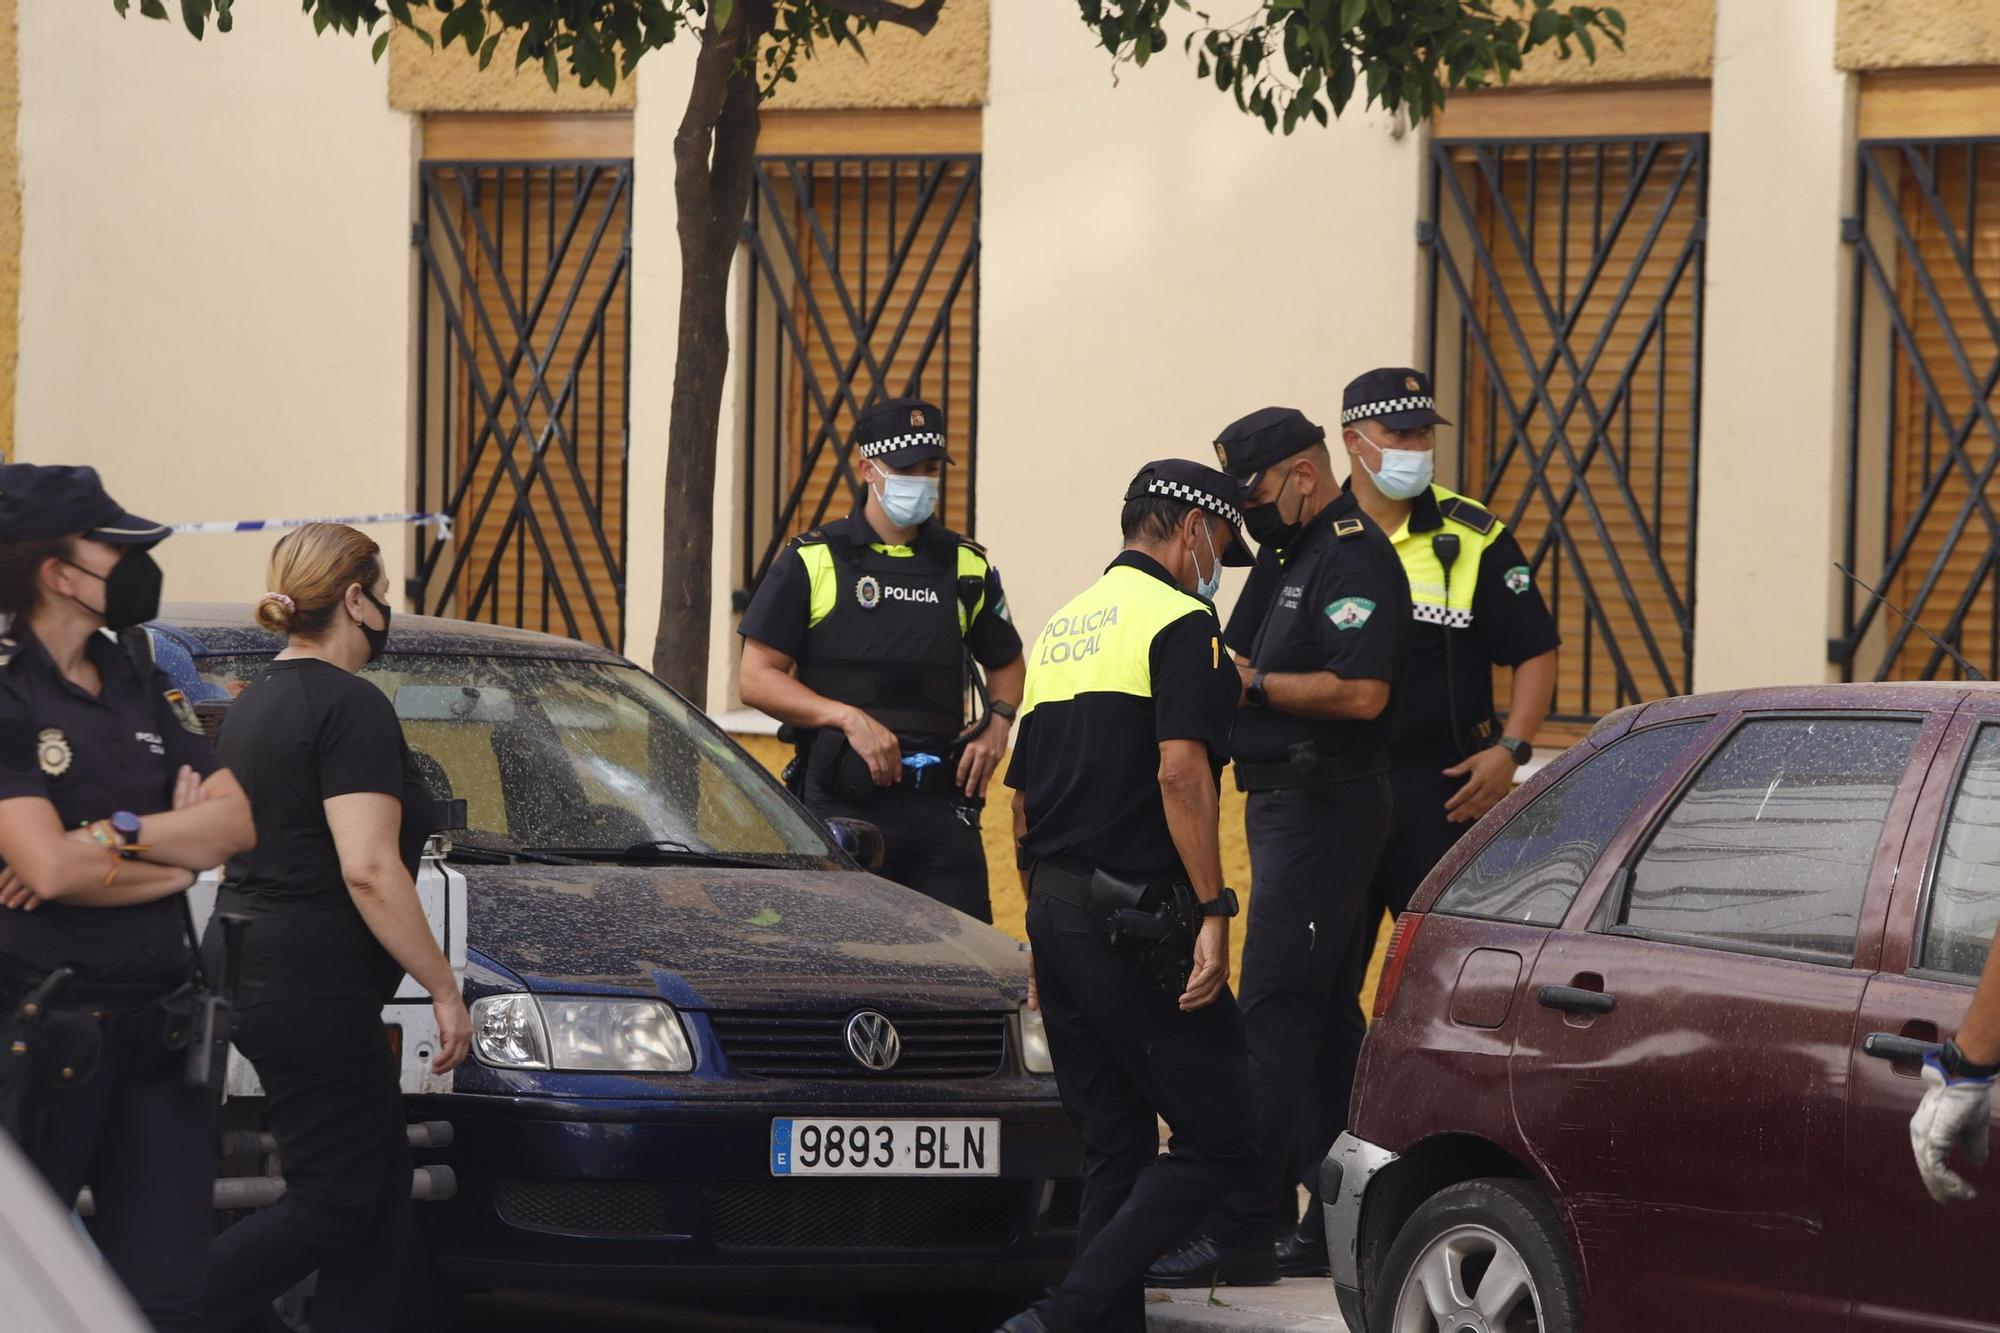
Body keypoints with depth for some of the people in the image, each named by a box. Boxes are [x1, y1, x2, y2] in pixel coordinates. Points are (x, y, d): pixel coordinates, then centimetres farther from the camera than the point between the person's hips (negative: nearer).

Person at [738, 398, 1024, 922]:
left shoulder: (967, 566, 14)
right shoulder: (812, 562, 3)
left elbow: (1006, 663, 28)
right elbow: (756, 678, -2)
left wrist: (998, 725, 6)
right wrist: (849, 718, -14)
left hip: (941, 802, 3)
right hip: (841, 802, -3)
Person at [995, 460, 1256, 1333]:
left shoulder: (1064, 627, 19)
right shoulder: (1179, 621, -7)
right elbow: (1179, 771, -20)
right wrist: (1213, 913, -19)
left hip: (1056, 908, 9)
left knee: (1114, 1147, 12)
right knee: (1216, 1139, -6)